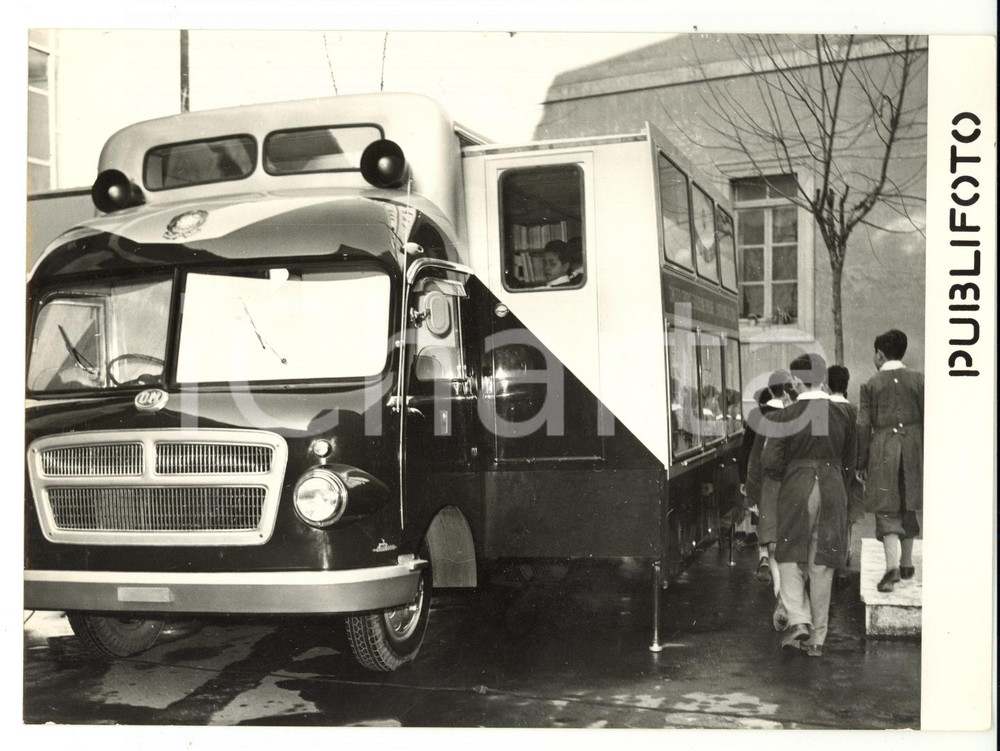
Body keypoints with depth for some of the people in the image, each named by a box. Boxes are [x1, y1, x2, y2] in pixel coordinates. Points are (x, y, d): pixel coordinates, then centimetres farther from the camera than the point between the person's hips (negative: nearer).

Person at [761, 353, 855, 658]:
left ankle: (798, 621, -6)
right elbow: (850, 461, 9)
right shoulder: (841, 413, 1)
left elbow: (770, 461, -11)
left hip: (796, 491, -3)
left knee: (790, 558, 11)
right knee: (822, 565, 9)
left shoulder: (788, 413, -10)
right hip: (833, 492, 3)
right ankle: (817, 638, 15)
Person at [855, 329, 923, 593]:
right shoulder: (919, 380, 3)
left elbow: (863, 427, -3)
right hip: (913, 451, 3)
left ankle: (892, 565, -16)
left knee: (886, 511, 0)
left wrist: (861, 463, 2)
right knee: (908, 506, 16)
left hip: (883, 452, -3)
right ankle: (907, 564, 25)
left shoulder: (871, 385, -2)